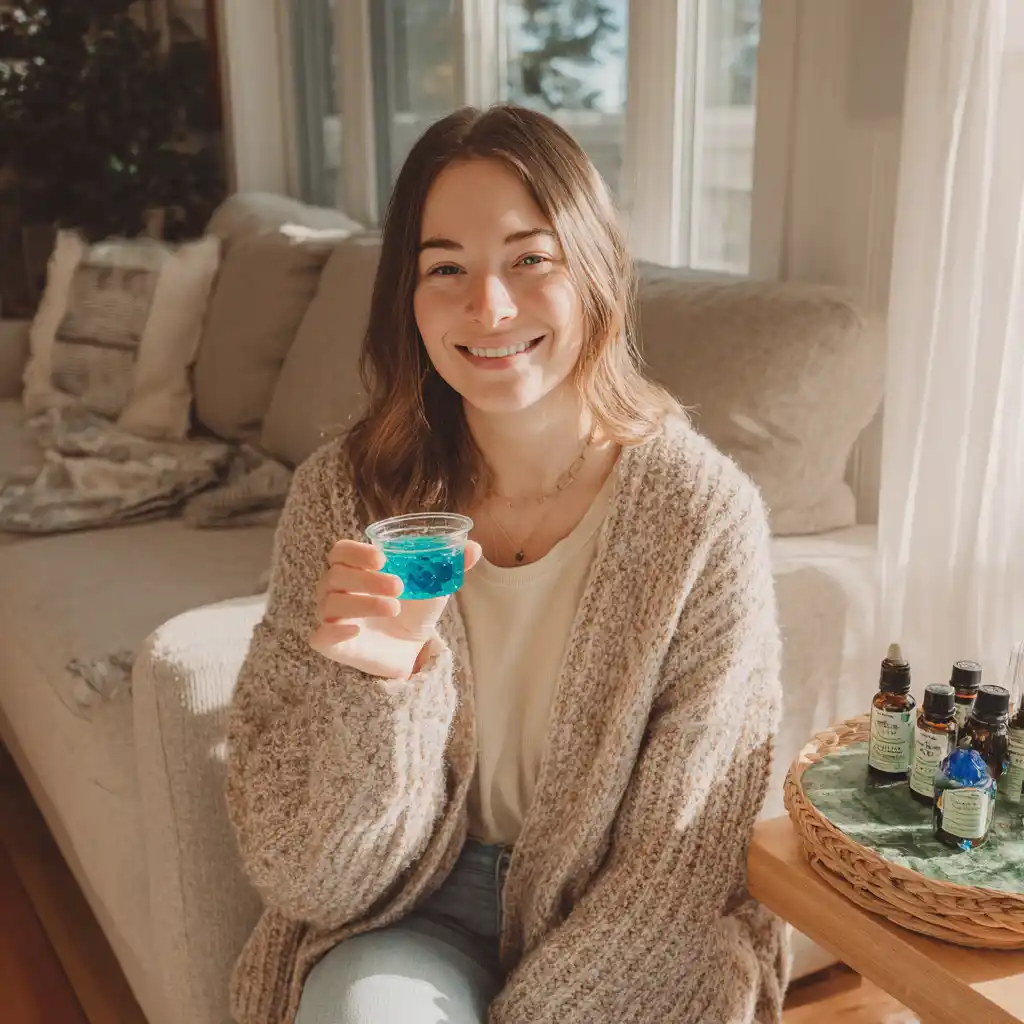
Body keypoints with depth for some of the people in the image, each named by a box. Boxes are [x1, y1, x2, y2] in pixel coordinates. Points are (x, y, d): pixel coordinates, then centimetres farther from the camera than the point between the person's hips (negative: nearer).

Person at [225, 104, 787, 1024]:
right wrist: (380, 681, -31)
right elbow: (311, 867, -13)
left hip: (622, 935, 0)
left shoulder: (704, 512, -17)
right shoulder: (345, 495, -14)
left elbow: (681, 856, -11)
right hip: (420, 909, 1)